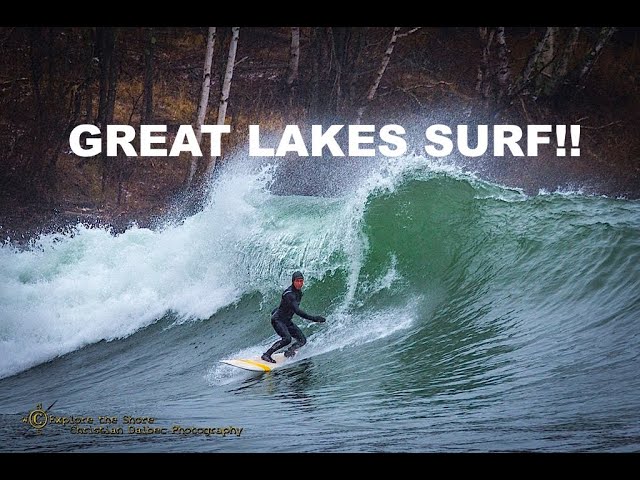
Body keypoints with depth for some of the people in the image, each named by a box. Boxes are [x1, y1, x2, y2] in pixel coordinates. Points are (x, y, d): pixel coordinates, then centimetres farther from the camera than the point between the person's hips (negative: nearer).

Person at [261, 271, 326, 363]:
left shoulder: (299, 292, 4)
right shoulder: (289, 294, -26)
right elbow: (297, 310, -37)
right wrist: (313, 318, -43)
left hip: (287, 321, 9)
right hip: (278, 320, -9)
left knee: (302, 340, -2)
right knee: (287, 339, -30)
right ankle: (266, 355, -23)